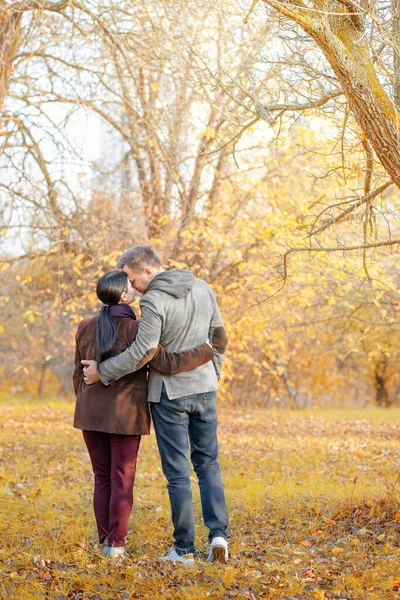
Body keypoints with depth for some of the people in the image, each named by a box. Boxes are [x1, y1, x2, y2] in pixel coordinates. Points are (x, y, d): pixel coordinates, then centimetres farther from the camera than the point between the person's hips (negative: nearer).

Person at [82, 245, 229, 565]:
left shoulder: (154, 302, -18)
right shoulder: (203, 289, 3)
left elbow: (141, 353, -20)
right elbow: (219, 338, 9)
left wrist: (102, 372, -8)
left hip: (170, 394, -6)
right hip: (204, 389, 6)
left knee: (178, 472, 2)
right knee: (208, 464, 15)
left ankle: (184, 548, 6)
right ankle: (218, 534, 2)